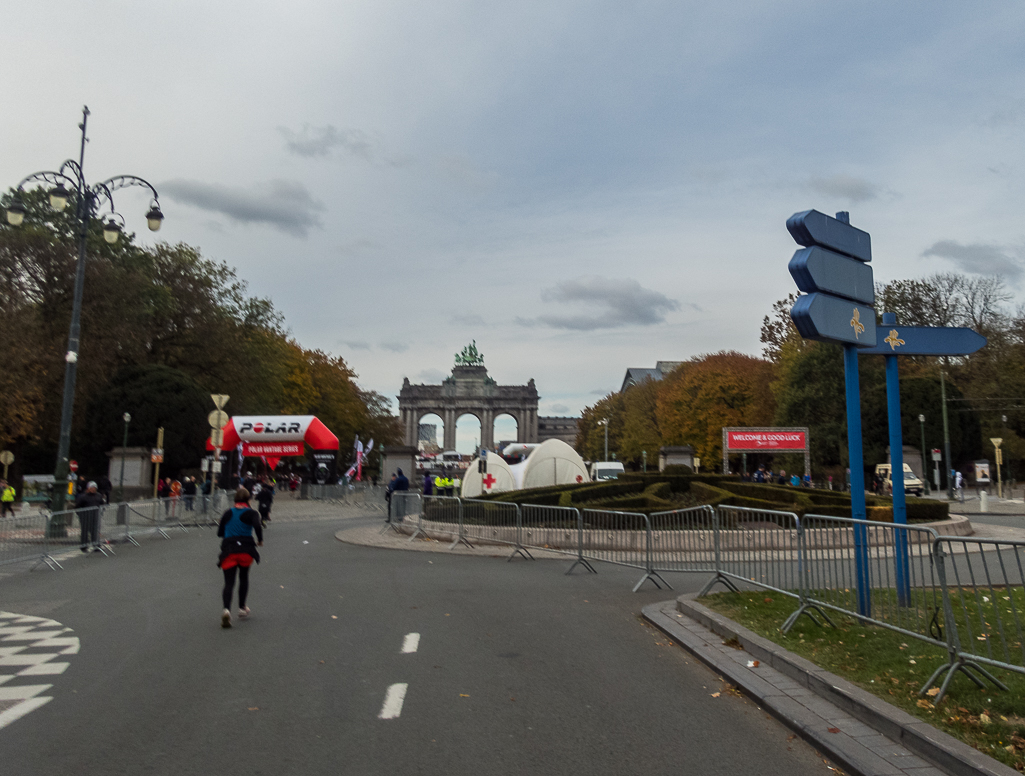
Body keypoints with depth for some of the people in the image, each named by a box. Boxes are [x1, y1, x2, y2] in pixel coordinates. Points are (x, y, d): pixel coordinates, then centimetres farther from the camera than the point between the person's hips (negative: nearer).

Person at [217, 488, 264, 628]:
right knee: (244, 577, 23)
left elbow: (219, 532, 14)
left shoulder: (227, 513, 11)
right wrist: (260, 540, -2)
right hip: (246, 549, -1)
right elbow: (257, 526, -18)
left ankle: (226, 609, -27)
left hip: (228, 550, 1)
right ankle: (242, 608, 25)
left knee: (229, 582, -1)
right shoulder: (251, 513, 2)